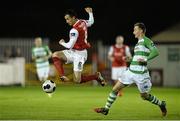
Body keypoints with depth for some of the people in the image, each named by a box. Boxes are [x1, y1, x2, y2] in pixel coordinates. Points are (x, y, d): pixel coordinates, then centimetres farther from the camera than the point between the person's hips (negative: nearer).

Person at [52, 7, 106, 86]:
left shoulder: (75, 30, -25)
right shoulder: (83, 22, 1)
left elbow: (70, 46, -23)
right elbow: (91, 22, 24)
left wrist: (62, 43, -3)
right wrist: (90, 13, 41)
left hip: (79, 54, -9)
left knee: (77, 80, -7)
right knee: (55, 55, -7)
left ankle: (96, 76, 14)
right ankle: (63, 76, -16)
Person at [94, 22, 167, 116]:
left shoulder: (146, 40, -9)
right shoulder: (139, 42, 16)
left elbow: (155, 52, -21)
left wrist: (145, 60, -27)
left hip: (140, 74, -8)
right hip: (130, 72, 8)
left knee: (144, 96, 5)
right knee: (115, 89, 2)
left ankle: (161, 104, 28)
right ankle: (106, 109, 8)